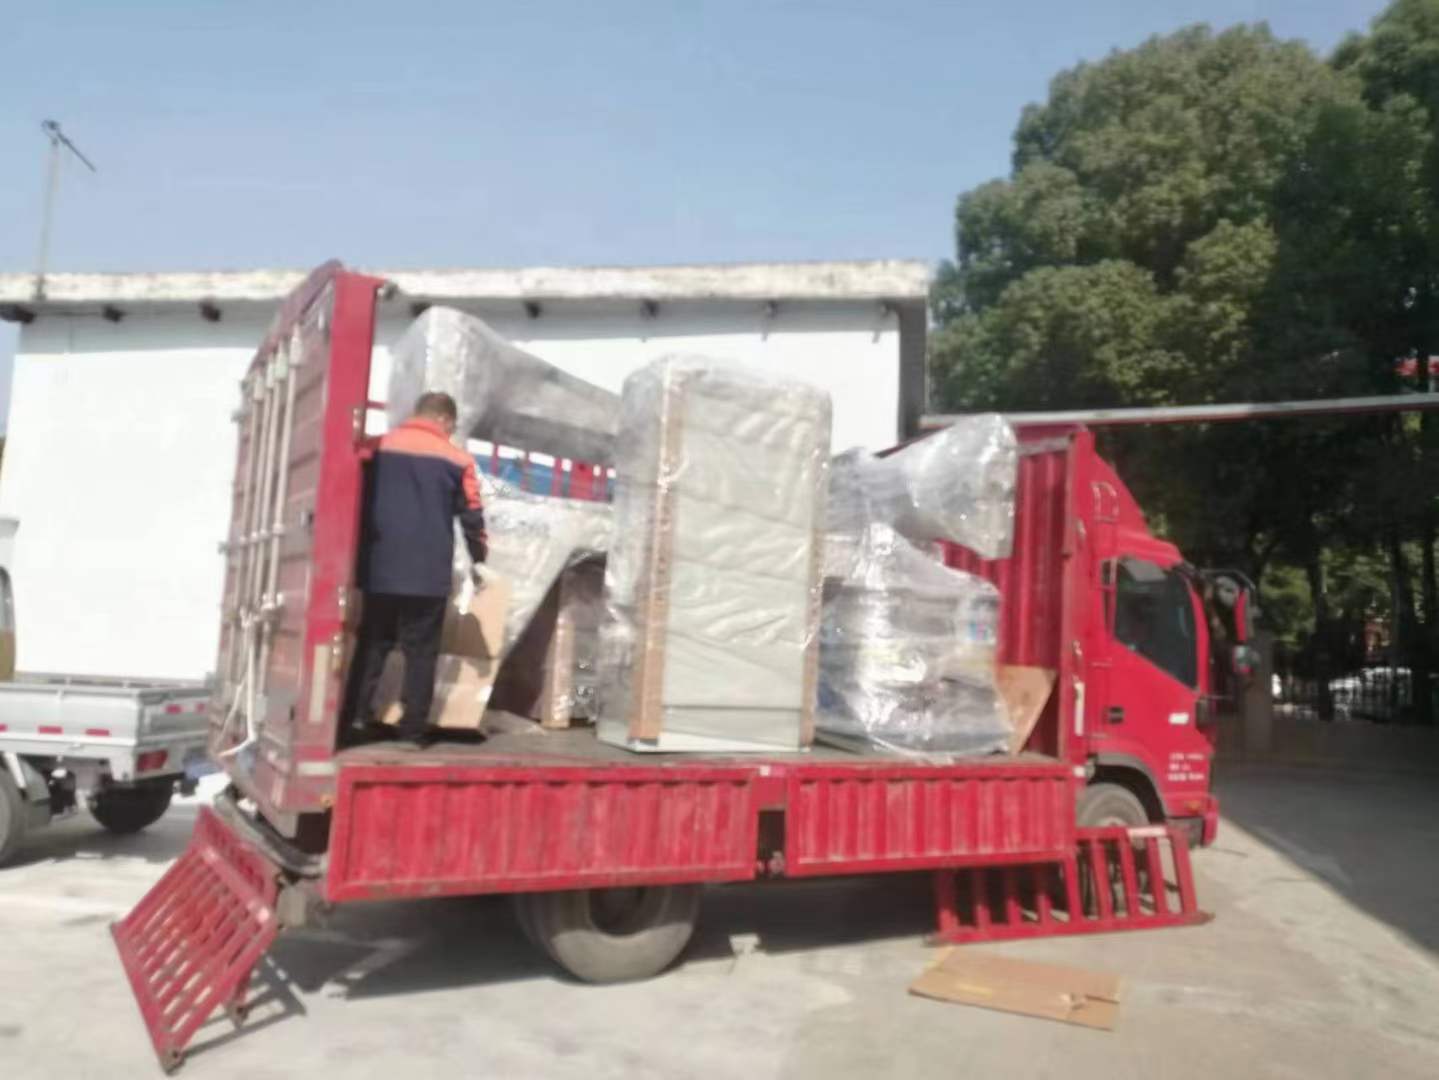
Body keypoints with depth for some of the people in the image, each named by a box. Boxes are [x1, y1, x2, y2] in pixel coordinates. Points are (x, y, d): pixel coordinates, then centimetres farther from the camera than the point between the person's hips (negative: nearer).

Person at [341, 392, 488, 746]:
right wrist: (479, 559, 18)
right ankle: (413, 728, 4)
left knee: (371, 646, 12)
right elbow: (472, 517, 3)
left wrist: (363, 556, 22)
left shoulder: (379, 447, 7)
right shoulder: (456, 459, 0)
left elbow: (360, 502, 13)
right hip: (429, 576, -3)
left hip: (379, 570, 3)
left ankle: (356, 720, 9)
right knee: (421, 651, 4)